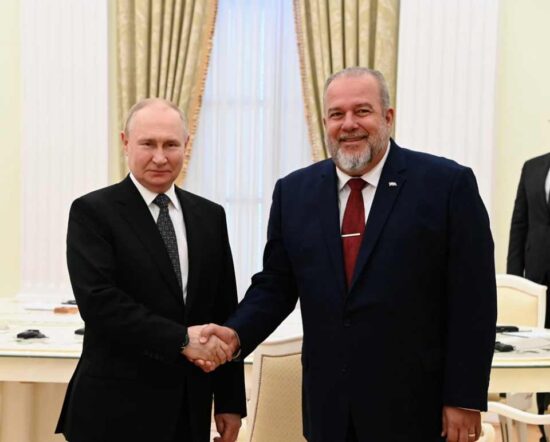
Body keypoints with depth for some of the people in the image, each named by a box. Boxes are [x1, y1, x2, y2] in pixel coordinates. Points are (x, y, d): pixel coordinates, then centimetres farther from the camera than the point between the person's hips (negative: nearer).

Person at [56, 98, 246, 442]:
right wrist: (181, 339, -22)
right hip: (117, 410, -4)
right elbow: (97, 300, -18)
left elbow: (225, 313, 7)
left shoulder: (210, 216, 7)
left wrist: (230, 401, 6)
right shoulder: (93, 212, -6)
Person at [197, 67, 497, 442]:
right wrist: (236, 333, -11)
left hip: (416, 405, -3)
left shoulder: (447, 183, -7)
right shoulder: (294, 191, 4)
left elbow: (473, 300, -8)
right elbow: (275, 285, 7)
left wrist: (466, 399, -9)